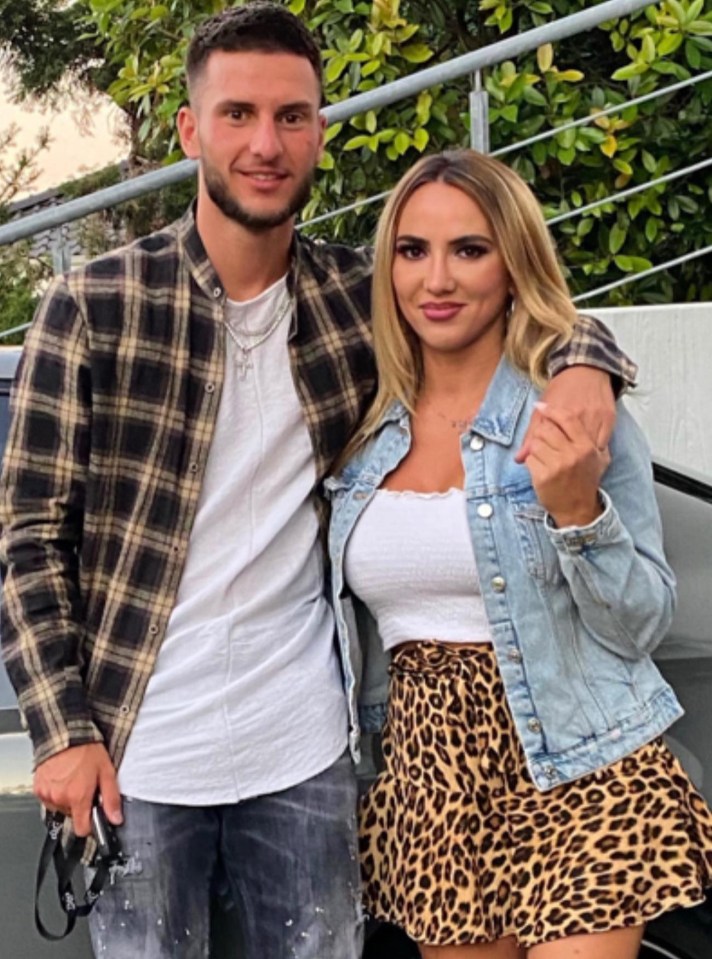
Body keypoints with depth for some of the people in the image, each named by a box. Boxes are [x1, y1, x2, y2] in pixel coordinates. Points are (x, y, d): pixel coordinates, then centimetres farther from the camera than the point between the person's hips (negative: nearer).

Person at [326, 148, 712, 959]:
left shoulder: (574, 412, -6)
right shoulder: (366, 432, 5)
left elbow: (642, 626, -7)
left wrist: (578, 512, -21)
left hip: (575, 773, -3)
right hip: (423, 783, 4)